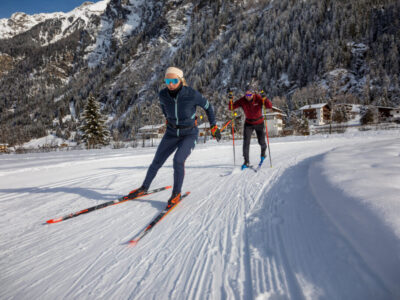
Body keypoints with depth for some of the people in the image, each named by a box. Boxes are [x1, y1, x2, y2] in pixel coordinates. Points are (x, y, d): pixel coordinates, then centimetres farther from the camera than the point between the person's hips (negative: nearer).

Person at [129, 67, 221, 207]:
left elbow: (208, 106, -7)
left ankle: (177, 193, -4)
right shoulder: (163, 94, -14)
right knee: (157, 162, 6)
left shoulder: (192, 94, -24)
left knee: (178, 160, -24)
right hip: (172, 133, 4)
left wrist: (214, 126, -3)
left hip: (190, 134, -4)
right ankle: (144, 187, 28)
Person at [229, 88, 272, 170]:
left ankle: (263, 153, 41)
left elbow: (270, 106, -28)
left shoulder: (258, 98, -19)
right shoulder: (242, 101, -14)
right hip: (248, 123, 1)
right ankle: (246, 162, -4)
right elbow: (231, 108, -15)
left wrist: (264, 99, -44)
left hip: (259, 123, -1)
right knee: (246, 142, -12)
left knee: (261, 142, 7)